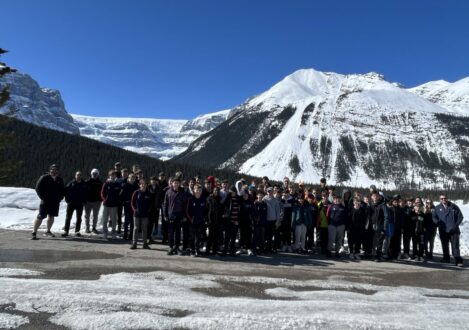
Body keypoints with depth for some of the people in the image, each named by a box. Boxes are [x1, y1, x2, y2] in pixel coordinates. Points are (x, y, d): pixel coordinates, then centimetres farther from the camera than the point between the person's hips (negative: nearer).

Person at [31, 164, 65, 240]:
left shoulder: (59, 180, 11)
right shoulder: (44, 178, -4)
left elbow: (63, 191, 19)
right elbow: (38, 188, -6)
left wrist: (60, 198, 4)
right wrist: (43, 198, -11)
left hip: (55, 202, 5)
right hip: (45, 202, -5)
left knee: (51, 217, 14)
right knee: (40, 217, -8)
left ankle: (48, 231, 28)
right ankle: (34, 233, -1)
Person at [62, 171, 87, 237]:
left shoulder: (84, 184, 6)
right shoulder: (71, 183, 0)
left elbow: (86, 194, 9)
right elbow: (66, 191, -1)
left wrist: (84, 201, -1)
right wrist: (67, 200, -8)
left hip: (80, 204, 2)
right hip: (71, 203, -2)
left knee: (79, 218, 7)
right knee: (68, 217, 0)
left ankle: (77, 231, 16)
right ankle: (66, 231, 5)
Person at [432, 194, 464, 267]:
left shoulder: (453, 206, -1)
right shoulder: (438, 208, 5)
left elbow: (460, 216, 2)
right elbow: (434, 217, 11)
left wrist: (456, 225, -7)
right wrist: (438, 223, -6)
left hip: (453, 231, -3)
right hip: (443, 231, 3)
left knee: (455, 246, -6)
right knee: (445, 245, 13)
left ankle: (458, 261, -3)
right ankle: (446, 258, 26)